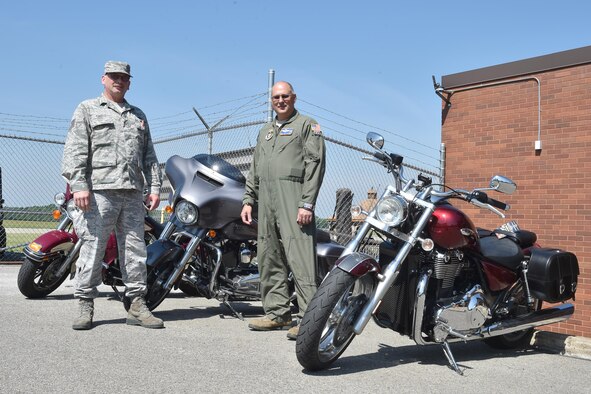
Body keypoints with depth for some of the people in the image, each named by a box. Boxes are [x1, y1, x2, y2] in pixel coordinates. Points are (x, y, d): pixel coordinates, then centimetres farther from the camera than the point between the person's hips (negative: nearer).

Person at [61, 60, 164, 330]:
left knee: (135, 250, 3)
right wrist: (78, 185, -13)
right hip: (100, 190, -4)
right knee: (92, 248, -4)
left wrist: (154, 187, 9)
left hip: (133, 193, 4)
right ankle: (85, 306, 4)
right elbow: (75, 151, -1)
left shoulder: (138, 116, 24)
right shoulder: (88, 110, 11)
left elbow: (149, 156, 20)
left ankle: (137, 306, 8)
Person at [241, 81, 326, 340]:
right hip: (266, 202, 7)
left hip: (293, 201, -7)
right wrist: (248, 200, 16)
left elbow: (315, 165, -6)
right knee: (269, 260, 7)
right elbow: (254, 170, 27)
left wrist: (307, 204, -15)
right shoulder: (265, 131, 27)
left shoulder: (307, 125, 5)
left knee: (300, 259, -13)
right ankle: (277, 313, 14)